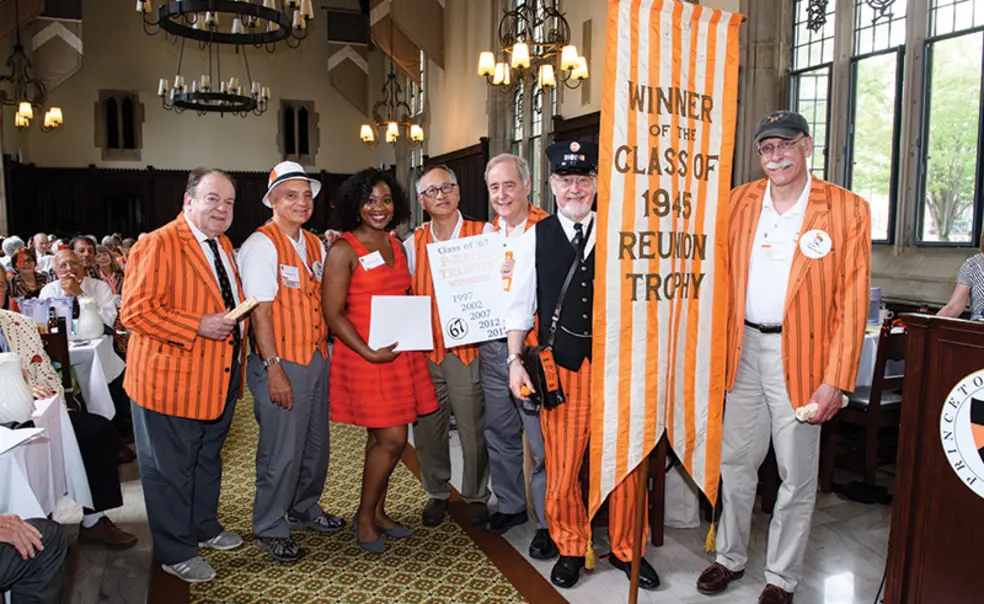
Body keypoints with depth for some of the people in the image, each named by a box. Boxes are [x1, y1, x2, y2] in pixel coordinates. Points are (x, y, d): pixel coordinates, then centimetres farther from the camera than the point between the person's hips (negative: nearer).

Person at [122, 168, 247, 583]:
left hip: (220, 379, 8)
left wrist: (233, 328, 7)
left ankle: (205, 526, 41)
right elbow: (136, 311, -22)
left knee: (208, 460, 23)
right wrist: (198, 327, -25)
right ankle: (176, 553, 23)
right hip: (171, 381, -8)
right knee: (170, 469, 7)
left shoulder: (223, 246, 12)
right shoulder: (158, 245, -16)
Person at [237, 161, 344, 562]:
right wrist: (274, 369, -20)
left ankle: (304, 508, 38)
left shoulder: (314, 244, 11)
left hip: (318, 357, 7)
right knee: (282, 450, 1)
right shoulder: (261, 245, -12)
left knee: (316, 443, 18)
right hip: (282, 363, -7)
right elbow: (260, 312, -17)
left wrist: (326, 349, 8)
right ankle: (270, 528, 21)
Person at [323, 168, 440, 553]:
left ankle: (377, 513, 29)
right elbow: (332, 312, -12)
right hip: (365, 356, -6)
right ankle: (365, 517, 16)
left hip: (401, 354, 6)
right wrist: (369, 352, -18)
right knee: (392, 439, -6)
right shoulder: (343, 250, -8)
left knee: (382, 438, 13)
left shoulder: (396, 246, 12)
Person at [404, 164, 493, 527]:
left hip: (469, 349, -3)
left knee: (473, 427, 4)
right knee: (427, 428, 10)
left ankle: (476, 496, 25)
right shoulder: (412, 243, 10)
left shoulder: (483, 234, 0)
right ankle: (437, 493, 31)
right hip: (424, 351, 3)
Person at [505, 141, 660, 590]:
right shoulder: (535, 238, 3)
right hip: (560, 365, 0)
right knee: (561, 464, 7)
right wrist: (515, 359, 0)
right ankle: (570, 548, 31)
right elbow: (520, 304, 6)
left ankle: (624, 549, 32)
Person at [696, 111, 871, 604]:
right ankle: (730, 558, 34)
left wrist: (836, 380, -12)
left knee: (796, 476, 9)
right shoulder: (739, 201, 6)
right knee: (735, 462, 14)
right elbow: (724, 278, 8)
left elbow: (852, 302, -7)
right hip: (744, 349, 3)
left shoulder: (848, 210, -5)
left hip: (800, 356, -3)